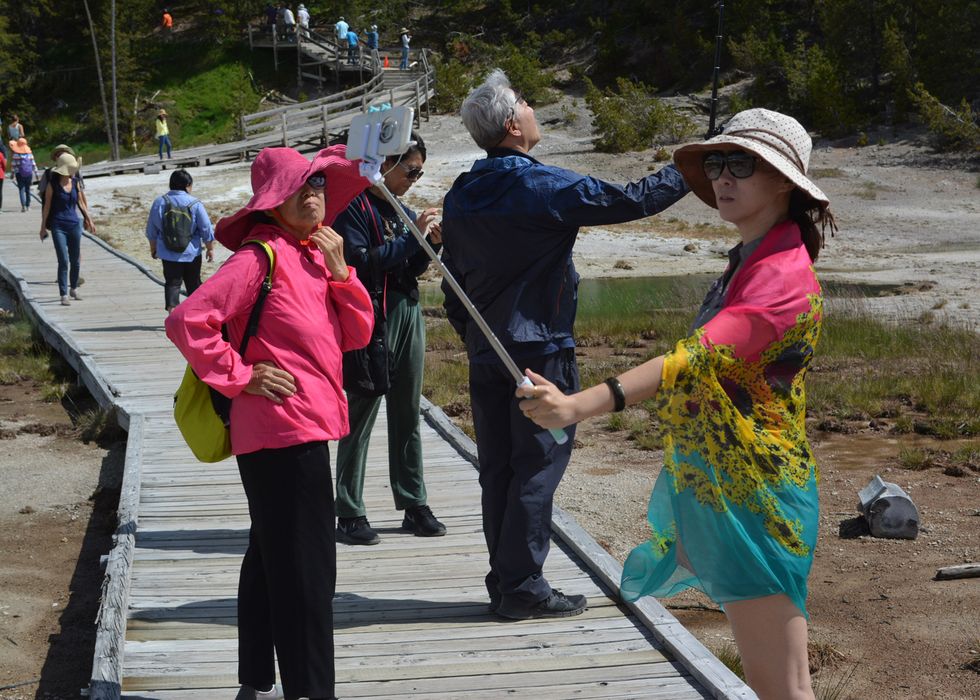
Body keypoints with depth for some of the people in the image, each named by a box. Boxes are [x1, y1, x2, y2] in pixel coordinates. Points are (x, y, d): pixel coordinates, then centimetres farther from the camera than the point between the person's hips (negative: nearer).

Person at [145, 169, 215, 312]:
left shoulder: (159, 202, -4)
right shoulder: (195, 204, -11)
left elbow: (151, 231, 4)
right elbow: (207, 230, -5)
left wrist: (153, 248, 18)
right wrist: (210, 249, 9)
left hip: (168, 253, 1)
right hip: (191, 253, -1)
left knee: (172, 284, 4)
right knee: (193, 284, 13)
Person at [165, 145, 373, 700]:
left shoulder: (317, 253, 13)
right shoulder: (261, 256, -14)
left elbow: (357, 335, 9)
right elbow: (187, 322, -21)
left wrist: (339, 272, -4)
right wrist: (239, 377, -15)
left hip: (307, 429, 10)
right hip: (282, 430, -10)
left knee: (271, 559, 17)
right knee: (306, 568, -6)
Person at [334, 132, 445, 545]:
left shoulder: (403, 210, 16)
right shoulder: (355, 205, -7)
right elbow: (360, 261, -18)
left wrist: (431, 244, 0)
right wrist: (411, 236, -17)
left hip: (408, 315, 7)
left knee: (408, 415, 10)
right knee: (361, 415, -5)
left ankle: (414, 506, 16)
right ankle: (349, 513, 0)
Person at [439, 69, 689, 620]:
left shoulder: (460, 197, 7)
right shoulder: (543, 187, -14)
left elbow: (452, 281, 13)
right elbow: (630, 201, -11)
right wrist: (689, 173, 3)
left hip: (485, 353, 7)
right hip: (540, 351, -7)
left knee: (498, 467, 10)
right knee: (538, 466, -2)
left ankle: (504, 583, 16)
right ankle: (523, 587, 0)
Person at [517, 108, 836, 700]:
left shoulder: (784, 278, -20)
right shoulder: (748, 264, 12)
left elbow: (693, 361, -33)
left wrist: (578, 406, -43)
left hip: (756, 502, -10)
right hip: (719, 494, 10)